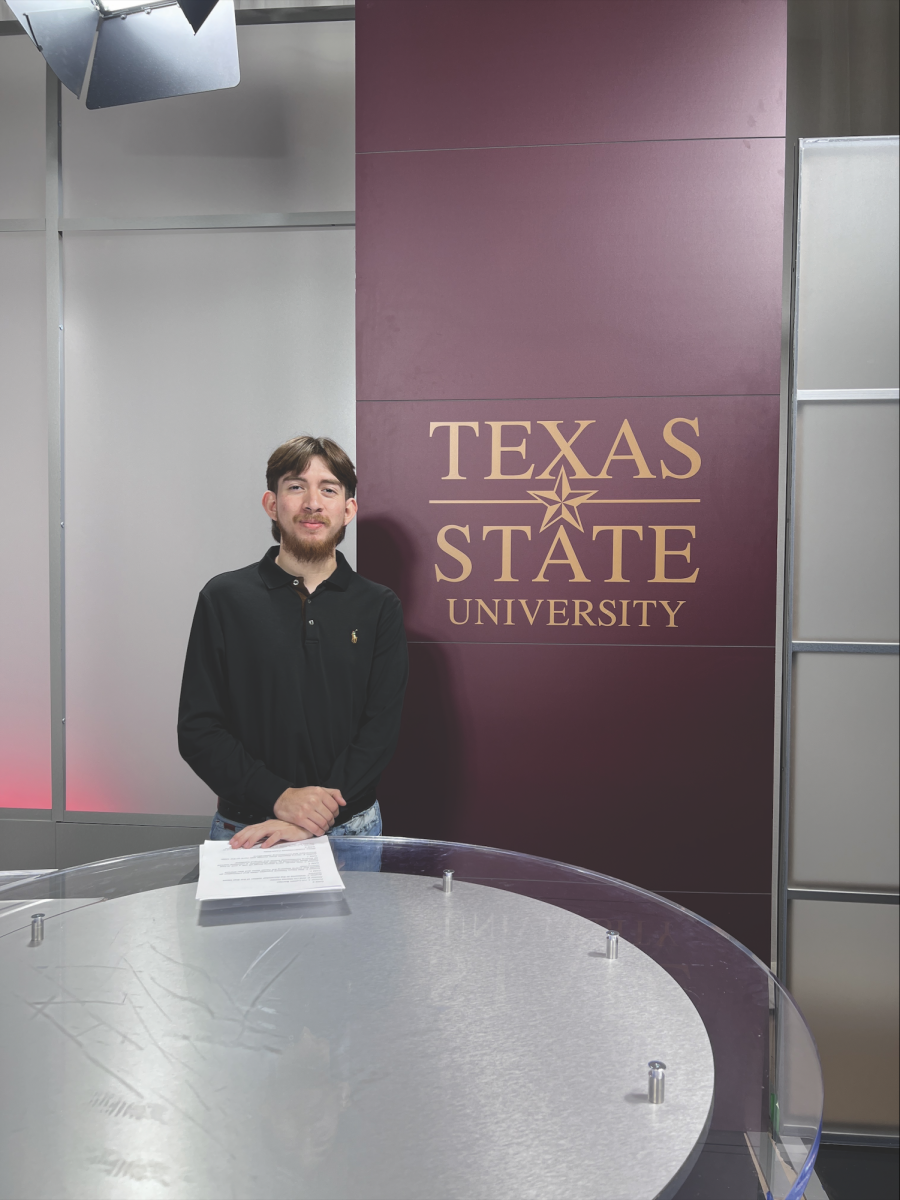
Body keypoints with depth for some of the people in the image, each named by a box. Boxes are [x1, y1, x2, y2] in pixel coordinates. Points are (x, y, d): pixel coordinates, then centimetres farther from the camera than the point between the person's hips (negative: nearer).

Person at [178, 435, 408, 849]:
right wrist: (278, 797, -16)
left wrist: (315, 819, -18)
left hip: (351, 829, 1)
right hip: (244, 830, 0)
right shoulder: (224, 598, 0)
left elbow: (381, 727, -6)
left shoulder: (379, 606, 1)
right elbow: (197, 729, -4)